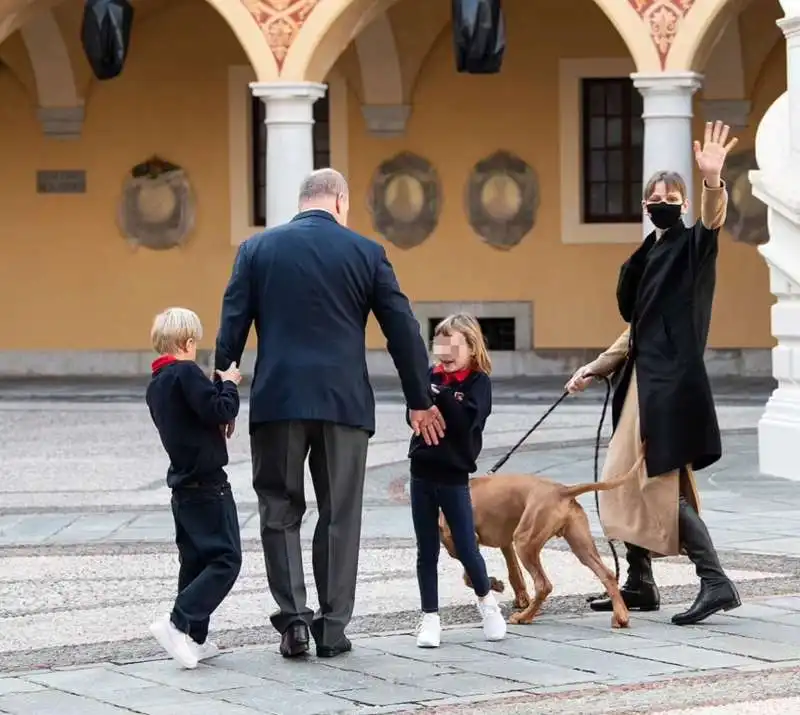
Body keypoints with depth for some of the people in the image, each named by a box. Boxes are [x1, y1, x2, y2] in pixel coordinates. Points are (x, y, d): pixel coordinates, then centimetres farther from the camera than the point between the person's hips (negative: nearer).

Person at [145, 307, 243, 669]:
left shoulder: (156, 384, 12)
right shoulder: (187, 373, -16)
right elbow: (221, 411, -21)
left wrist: (218, 384, 15)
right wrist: (228, 383, -6)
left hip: (183, 485, 9)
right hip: (207, 483, -9)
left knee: (195, 561, 12)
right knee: (225, 560, -8)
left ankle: (194, 639, 12)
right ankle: (178, 623, -19)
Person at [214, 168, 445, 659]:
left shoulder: (258, 249, 5)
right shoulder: (366, 252, 4)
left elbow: (232, 327, 2)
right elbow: (403, 330, 5)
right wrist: (421, 401, 12)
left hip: (278, 398, 0)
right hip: (344, 401, 0)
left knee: (280, 511, 9)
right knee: (340, 516, 8)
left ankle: (294, 615, -3)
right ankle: (333, 627, 9)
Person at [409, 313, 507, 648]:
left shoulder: (478, 382, -7)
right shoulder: (432, 376, 4)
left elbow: (465, 420, -21)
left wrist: (441, 396, -27)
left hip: (454, 477, -4)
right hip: (422, 473, 4)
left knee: (466, 548, 1)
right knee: (426, 551, 8)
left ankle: (487, 601, 26)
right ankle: (430, 618, 16)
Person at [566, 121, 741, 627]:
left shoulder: (692, 246, -6)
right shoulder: (648, 258, 17)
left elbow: (713, 223, -31)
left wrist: (713, 182, -50)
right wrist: (594, 370, 22)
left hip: (672, 381, -9)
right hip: (643, 381, 9)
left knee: (664, 485, -13)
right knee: (628, 482, 11)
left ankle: (716, 582, -13)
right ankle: (640, 585, 19)